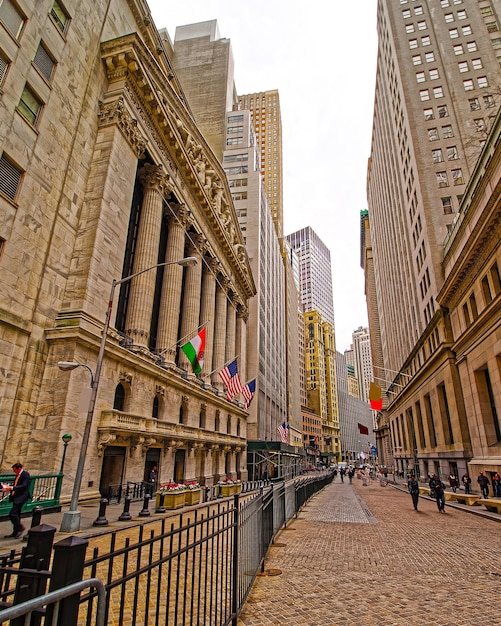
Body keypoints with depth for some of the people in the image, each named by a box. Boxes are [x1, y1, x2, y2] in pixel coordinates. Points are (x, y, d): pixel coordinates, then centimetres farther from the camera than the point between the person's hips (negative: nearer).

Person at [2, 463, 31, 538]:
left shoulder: (25, 474, -14)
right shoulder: (17, 475, 14)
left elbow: (24, 486, -21)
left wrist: (11, 488, -23)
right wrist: (8, 487, 5)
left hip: (21, 497, -9)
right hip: (16, 497, 9)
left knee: (12, 514, -13)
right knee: (16, 514, 14)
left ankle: (20, 528, 3)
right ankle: (15, 532, 24)